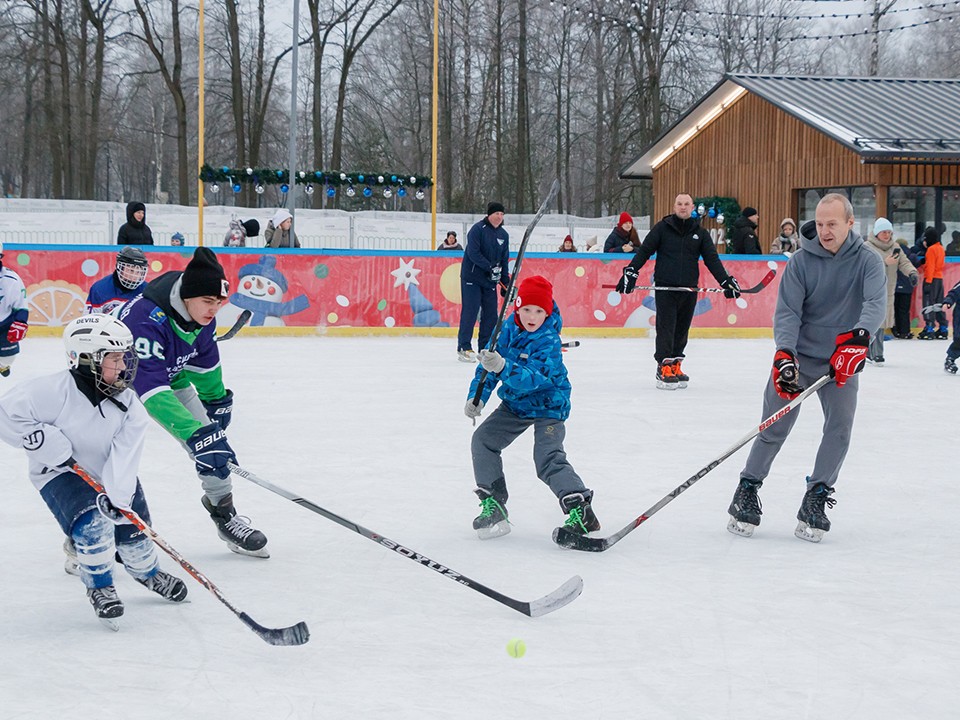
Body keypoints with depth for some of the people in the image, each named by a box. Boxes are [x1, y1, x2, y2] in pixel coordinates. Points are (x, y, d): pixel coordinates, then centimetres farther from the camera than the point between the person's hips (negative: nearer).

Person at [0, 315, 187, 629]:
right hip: (60, 473, -4)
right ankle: (99, 585, -2)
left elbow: (124, 454, -22)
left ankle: (147, 571, 38)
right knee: (92, 522, -27)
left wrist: (117, 494, -35)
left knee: (133, 530, 2)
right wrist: (42, 439, -27)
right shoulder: (56, 391, -26)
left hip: (110, 475, 4)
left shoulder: (129, 406, -12)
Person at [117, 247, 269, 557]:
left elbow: (205, 356, 4)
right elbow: (150, 389, -46)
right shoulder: (146, 320, -42)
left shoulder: (202, 311, -18)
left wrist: (217, 399, 14)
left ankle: (226, 516, 20)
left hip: (171, 377, 6)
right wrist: (194, 432, -51)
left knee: (211, 439, 2)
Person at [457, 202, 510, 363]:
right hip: (472, 278, -7)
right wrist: (490, 267, -23)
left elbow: (504, 260, 15)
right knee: (470, 312, -8)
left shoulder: (504, 235, 11)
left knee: (491, 314, 5)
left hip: (491, 280, 7)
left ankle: (485, 348, 13)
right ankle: (464, 348, -5)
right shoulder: (478, 229, -10)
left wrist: (506, 284, 11)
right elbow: (473, 253, -19)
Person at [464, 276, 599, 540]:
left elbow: (532, 379, -38)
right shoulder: (508, 329, -8)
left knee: (548, 459, -21)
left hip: (547, 405, -7)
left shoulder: (549, 341, -26)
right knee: (483, 440, -2)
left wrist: (503, 367, -53)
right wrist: (477, 397, -13)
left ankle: (581, 511, -21)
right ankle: (492, 505, 6)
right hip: (515, 403, 7)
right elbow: (488, 364, -1)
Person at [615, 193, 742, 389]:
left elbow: (712, 259, 8)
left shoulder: (700, 233, 10)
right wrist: (630, 273, -10)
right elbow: (644, 251, 0)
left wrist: (726, 281, -2)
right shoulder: (662, 228, 2)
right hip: (665, 287, -3)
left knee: (682, 329, 7)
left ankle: (675, 366, 17)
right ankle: (664, 368, -4)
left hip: (689, 290, 3)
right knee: (666, 327, -8)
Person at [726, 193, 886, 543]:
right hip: (798, 356, 0)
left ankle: (816, 499, -1)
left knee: (840, 427, -13)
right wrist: (783, 355, -30)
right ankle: (747, 490, 12)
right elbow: (787, 311, -13)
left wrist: (857, 337, -45)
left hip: (843, 359, 0)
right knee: (775, 428, -3)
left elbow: (876, 303, -25)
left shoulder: (868, 260, -9)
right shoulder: (801, 261, -8)